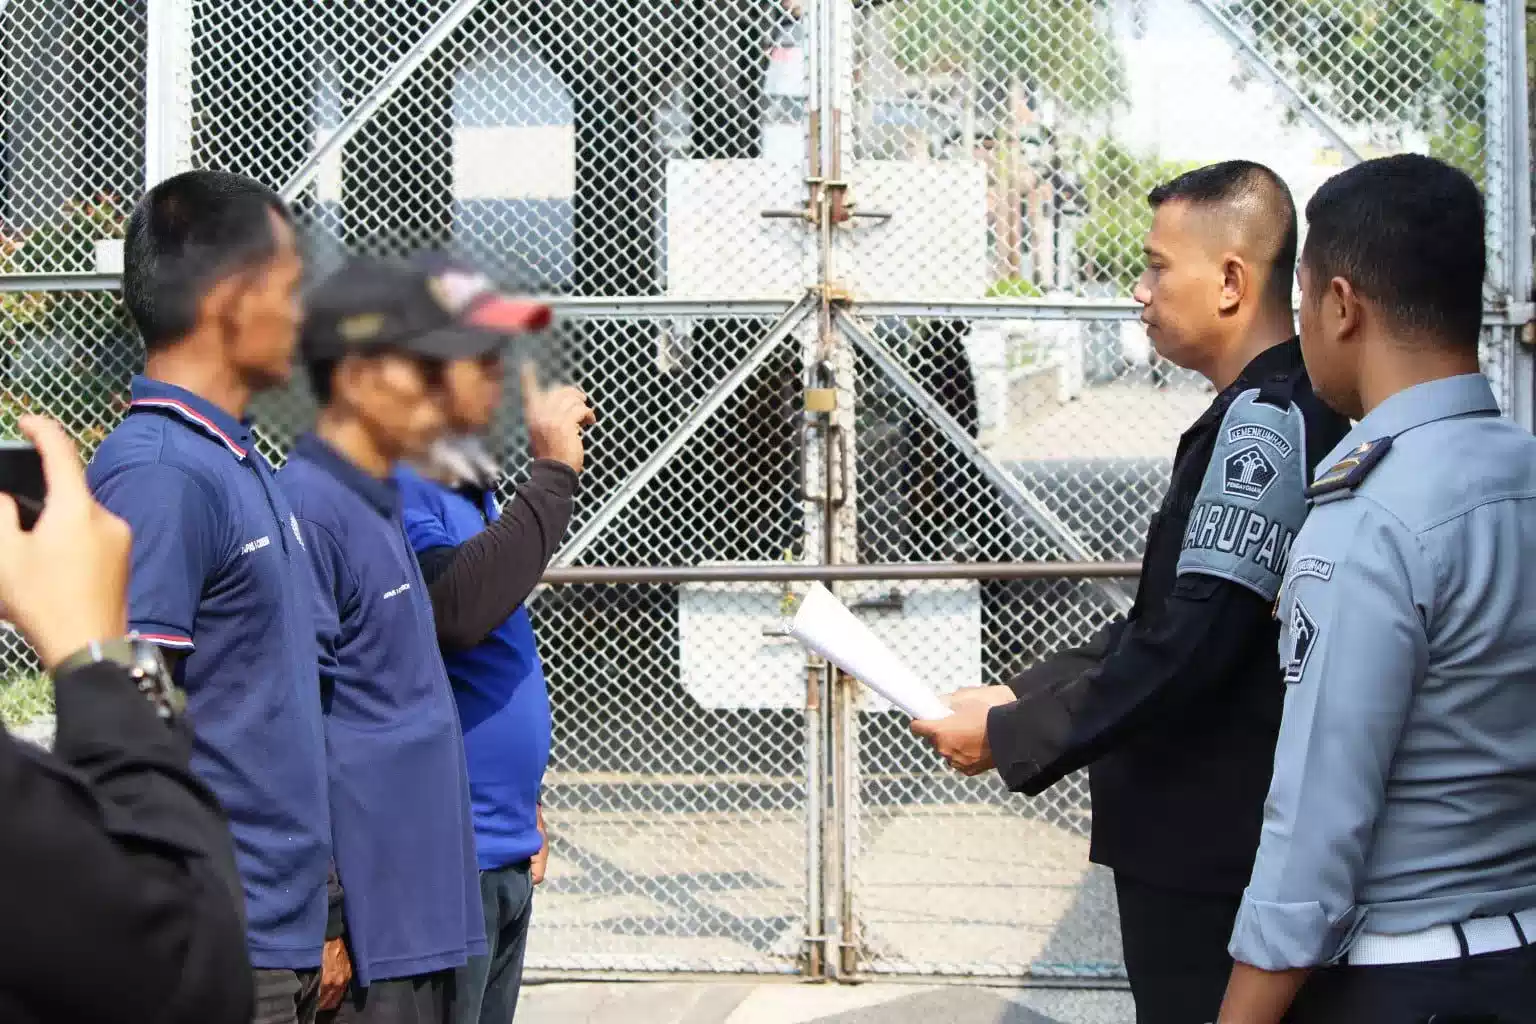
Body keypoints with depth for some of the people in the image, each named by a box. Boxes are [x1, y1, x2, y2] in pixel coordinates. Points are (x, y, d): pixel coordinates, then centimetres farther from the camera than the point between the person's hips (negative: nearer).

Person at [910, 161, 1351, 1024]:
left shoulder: (1268, 417, -19)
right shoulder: (1277, 408, 14)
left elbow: (1192, 644, -25)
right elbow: (1165, 620, 18)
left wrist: (1012, 737, -17)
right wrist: (1024, 697, 10)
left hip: (1210, 850, -10)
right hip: (1204, 835, 10)